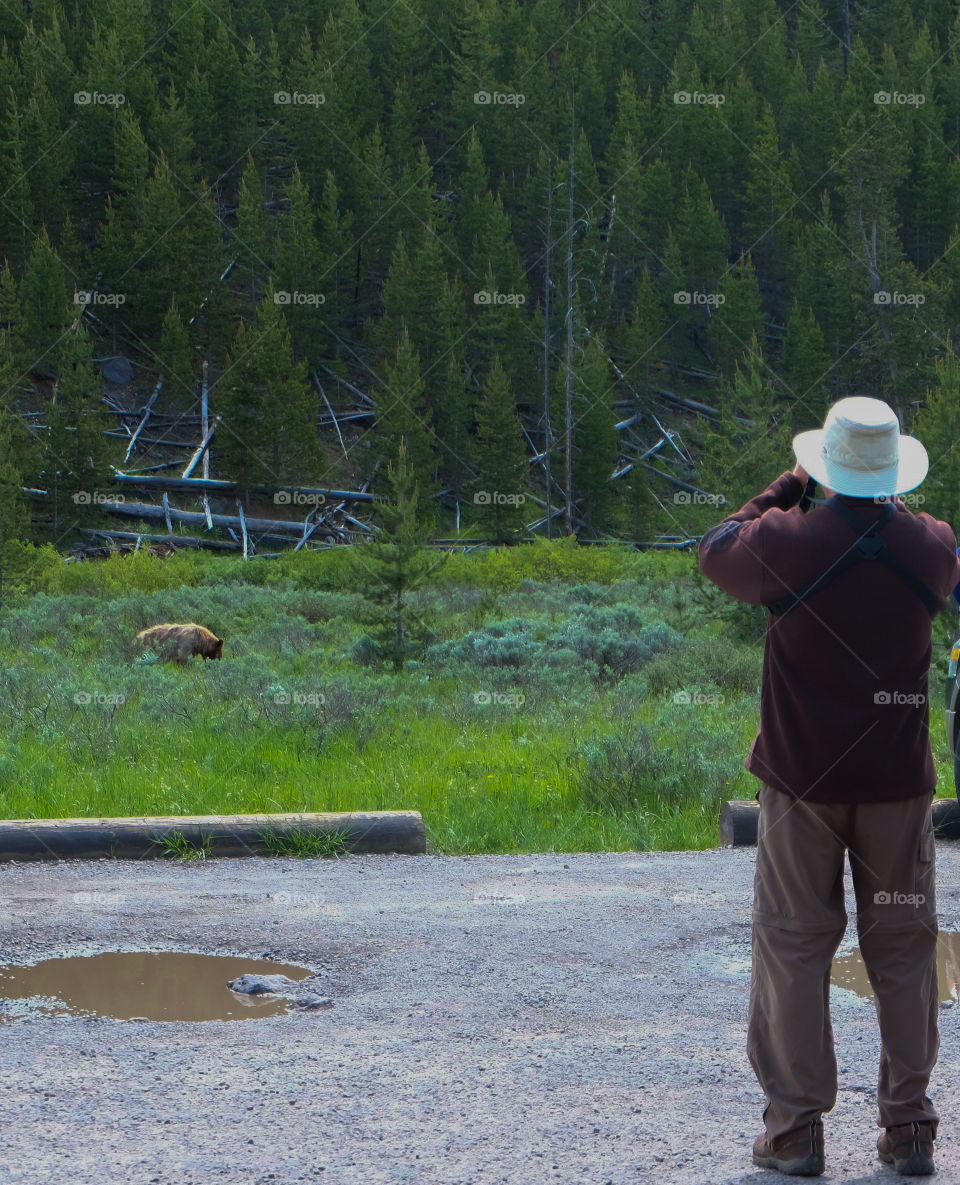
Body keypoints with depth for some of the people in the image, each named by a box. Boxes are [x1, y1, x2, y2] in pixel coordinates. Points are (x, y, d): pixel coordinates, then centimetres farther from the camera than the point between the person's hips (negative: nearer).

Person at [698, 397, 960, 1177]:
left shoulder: (789, 542, -12)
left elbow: (715, 551, 9)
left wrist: (790, 488, 15)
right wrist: (884, 505, 23)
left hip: (803, 777, -2)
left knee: (795, 946, 5)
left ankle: (796, 1127, 6)